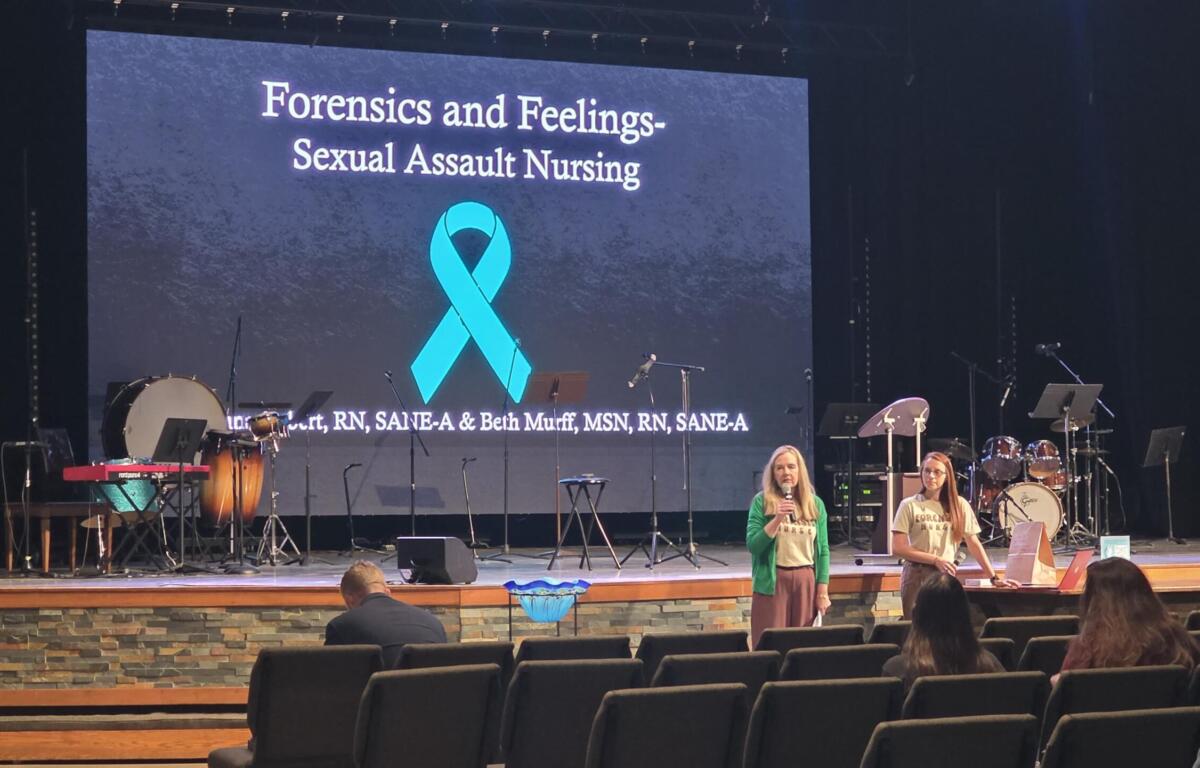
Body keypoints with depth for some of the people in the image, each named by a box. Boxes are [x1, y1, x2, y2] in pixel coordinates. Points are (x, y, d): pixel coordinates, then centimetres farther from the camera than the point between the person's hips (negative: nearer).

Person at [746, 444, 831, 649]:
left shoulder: (815, 503, 8)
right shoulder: (762, 501, -1)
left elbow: (823, 550, 8)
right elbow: (752, 545, -8)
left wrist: (823, 591, 1)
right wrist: (777, 519, -20)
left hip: (807, 581, 3)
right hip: (772, 582, -3)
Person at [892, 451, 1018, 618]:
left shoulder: (959, 505, 5)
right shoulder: (909, 505, -2)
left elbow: (974, 544, 6)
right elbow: (898, 548, -7)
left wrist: (994, 578, 0)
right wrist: (936, 560, -15)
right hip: (916, 576, -2)